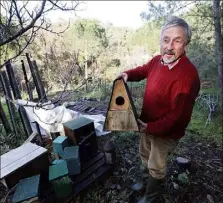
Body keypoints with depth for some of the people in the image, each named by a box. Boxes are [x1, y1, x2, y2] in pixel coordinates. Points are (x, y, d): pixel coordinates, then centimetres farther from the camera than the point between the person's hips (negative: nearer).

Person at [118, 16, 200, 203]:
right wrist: (128, 74, -4)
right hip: (148, 124, 8)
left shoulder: (187, 75, -33)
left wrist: (151, 128, -27)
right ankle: (148, 181, 61)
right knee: (145, 156, 30)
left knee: (156, 167, 17)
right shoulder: (158, 60, -8)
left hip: (165, 132, -7)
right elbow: (144, 70, 15)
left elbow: (178, 115, -30)